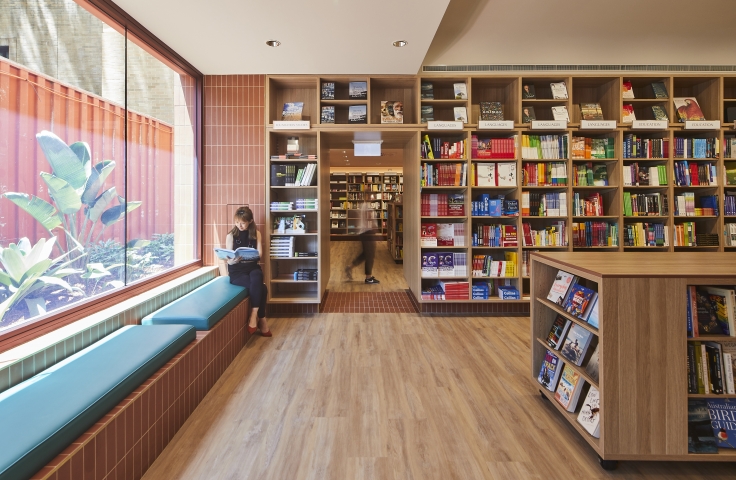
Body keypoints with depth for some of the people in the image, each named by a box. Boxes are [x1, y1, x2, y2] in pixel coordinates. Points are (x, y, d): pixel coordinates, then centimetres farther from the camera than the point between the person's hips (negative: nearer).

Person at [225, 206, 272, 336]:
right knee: (261, 287, -29)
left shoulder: (256, 234, 5)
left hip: (252, 267, 2)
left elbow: (259, 254, -1)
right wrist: (234, 260, -27)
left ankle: (254, 315, -23)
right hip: (237, 271, -2)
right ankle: (262, 319, -13)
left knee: (257, 278, -35)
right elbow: (229, 261, -3)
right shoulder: (231, 236, -1)